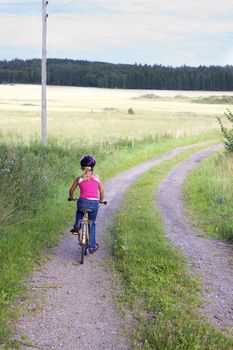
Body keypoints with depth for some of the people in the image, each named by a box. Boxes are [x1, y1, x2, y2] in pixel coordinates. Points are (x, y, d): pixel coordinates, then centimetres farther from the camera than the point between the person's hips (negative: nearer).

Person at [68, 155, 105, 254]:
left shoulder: (79, 179, 4)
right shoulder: (97, 178, 5)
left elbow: (71, 191, 16)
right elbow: (102, 193, 11)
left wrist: (71, 197, 37)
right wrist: (101, 200, 32)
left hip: (83, 202, 0)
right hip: (94, 204, 0)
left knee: (79, 211, 38)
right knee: (92, 224, 22)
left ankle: (76, 226, 20)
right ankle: (92, 247, 22)